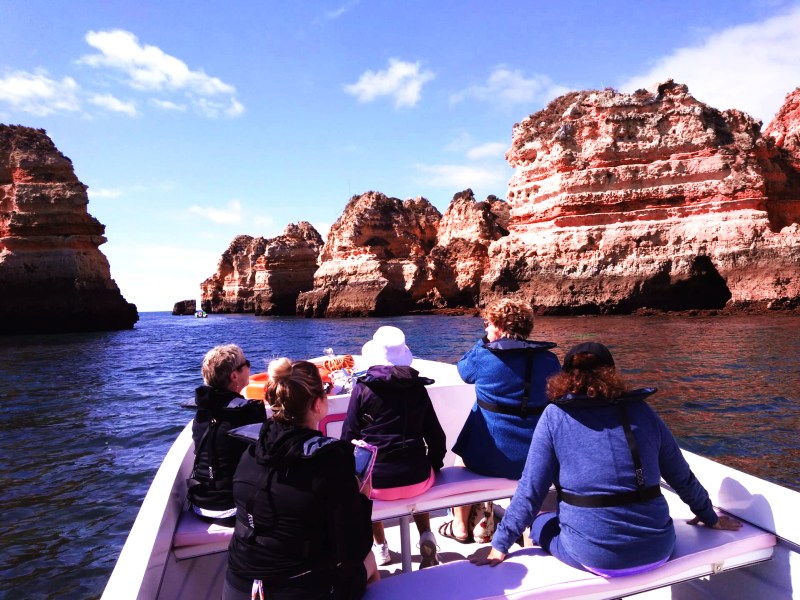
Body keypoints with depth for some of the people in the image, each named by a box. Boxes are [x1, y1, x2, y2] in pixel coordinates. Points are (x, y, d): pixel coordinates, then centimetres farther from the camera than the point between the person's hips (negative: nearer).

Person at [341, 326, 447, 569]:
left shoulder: (363, 388, -6)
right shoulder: (418, 387, 1)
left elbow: (349, 437, -2)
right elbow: (436, 436, 5)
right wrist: (433, 466, 22)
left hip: (377, 483, -2)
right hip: (417, 479, 2)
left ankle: (380, 547, 35)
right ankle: (425, 535, 19)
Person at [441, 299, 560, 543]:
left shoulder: (483, 355, -13)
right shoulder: (549, 359, -3)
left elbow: (463, 370, 7)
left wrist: (483, 343, 13)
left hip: (489, 457, -3)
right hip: (536, 457, 4)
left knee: (463, 453, 30)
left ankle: (460, 527, 39)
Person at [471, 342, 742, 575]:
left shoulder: (555, 416, -4)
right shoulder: (641, 410, 5)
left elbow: (530, 489, -5)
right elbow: (681, 476, 15)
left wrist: (500, 545, 5)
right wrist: (710, 518, 32)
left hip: (596, 554, -3)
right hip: (657, 546, 4)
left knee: (541, 523, 24)